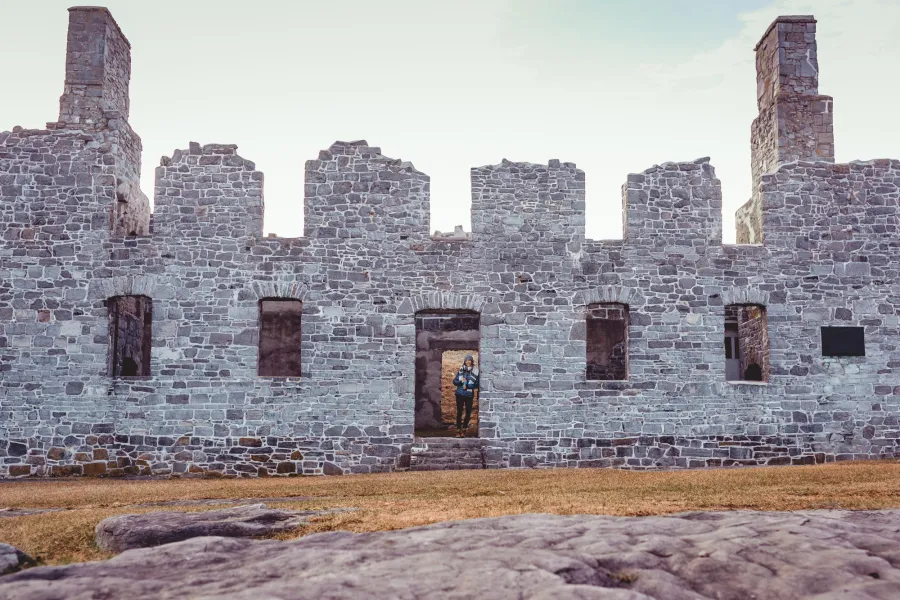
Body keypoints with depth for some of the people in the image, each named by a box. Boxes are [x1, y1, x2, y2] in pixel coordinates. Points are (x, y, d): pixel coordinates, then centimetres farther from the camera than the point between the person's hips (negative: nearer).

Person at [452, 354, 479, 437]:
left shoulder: (475, 371, 0)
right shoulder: (461, 370, 5)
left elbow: (477, 384, -3)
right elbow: (454, 381, 6)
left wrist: (467, 386, -15)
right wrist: (460, 382, -13)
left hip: (469, 395, -1)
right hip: (460, 394, 1)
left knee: (468, 413, 1)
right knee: (459, 412, 1)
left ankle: (464, 429, 16)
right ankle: (458, 430, 6)